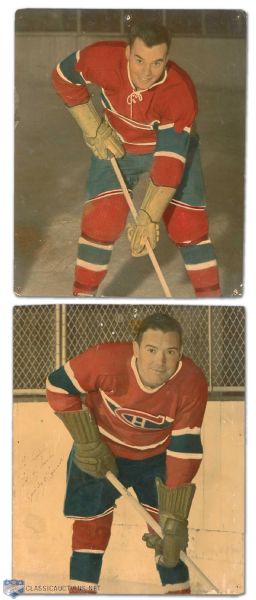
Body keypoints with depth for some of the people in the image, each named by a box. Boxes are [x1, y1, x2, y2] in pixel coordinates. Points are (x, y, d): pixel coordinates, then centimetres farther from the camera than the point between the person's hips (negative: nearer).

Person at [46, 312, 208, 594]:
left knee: (167, 531, -2)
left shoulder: (192, 383, -27)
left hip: (155, 456, 1)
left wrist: (173, 517, -22)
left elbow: (185, 449, -22)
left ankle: (179, 590, 15)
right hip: (99, 450, -1)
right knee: (92, 524, -1)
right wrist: (87, 444, -16)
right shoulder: (107, 359, -34)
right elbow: (58, 386, -18)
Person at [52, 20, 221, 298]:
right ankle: (83, 294, 12)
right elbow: (64, 77, -10)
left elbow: (169, 160, -37)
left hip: (172, 144, -1)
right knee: (100, 222, -5)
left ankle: (210, 295, 10)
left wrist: (149, 218, -40)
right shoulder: (104, 58, -31)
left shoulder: (180, 92, -36)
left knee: (188, 224, -6)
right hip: (115, 145, 2)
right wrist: (94, 130, -13)